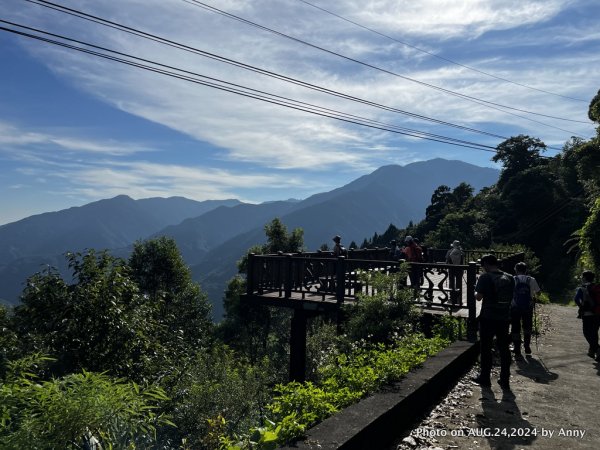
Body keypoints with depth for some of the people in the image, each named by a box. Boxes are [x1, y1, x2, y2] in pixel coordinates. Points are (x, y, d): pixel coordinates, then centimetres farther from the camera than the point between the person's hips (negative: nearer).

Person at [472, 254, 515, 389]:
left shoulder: (485, 277, -13)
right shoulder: (509, 278, 5)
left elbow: (479, 297, -15)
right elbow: (511, 297, 12)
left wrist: (475, 292, 5)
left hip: (488, 318, -5)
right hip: (505, 317, 5)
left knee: (486, 348, 9)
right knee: (504, 348, 13)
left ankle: (485, 378, 18)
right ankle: (505, 380, 19)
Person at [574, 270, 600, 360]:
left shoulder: (582, 288, -5)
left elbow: (576, 299, -19)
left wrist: (581, 307, -4)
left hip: (587, 315, -5)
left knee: (587, 334, 1)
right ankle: (591, 351, 26)